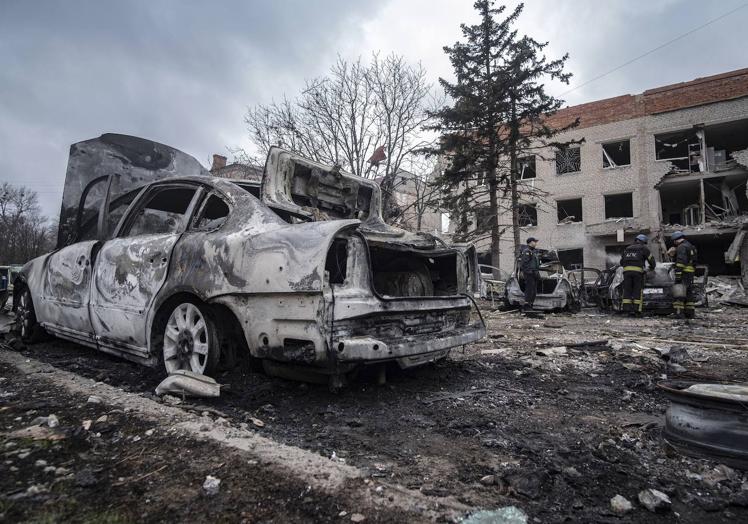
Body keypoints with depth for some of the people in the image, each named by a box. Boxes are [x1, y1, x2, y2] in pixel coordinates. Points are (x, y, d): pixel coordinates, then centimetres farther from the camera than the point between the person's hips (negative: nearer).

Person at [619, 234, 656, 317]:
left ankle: (627, 309, 0)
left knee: (627, 291, 4)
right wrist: (652, 267, 30)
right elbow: (651, 259, 11)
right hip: (638, 271, -3)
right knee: (638, 291, 1)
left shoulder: (627, 249, 23)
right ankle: (637, 310, -2)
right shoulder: (643, 248, 10)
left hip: (626, 271, 4)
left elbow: (621, 262, 25)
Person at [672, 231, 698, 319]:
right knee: (689, 293, 14)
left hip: (684, 273, -10)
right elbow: (693, 261, 23)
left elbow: (680, 262, -20)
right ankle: (690, 313, 18)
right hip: (691, 272, 10)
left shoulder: (681, 247, -11)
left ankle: (679, 312, -13)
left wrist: (678, 275, -23)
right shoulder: (691, 246, 21)